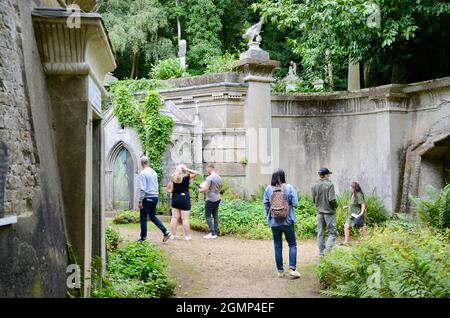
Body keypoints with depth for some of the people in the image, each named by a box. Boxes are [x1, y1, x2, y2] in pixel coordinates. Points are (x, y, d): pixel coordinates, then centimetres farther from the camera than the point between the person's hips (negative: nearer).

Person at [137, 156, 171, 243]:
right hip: (155, 197, 7)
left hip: (147, 198, -7)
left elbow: (142, 189, -17)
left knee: (143, 218, 4)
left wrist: (140, 201, -15)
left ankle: (143, 238, 9)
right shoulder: (154, 172, 11)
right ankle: (165, 232, 3)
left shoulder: (143, 173, -12)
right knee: (153, 217, 16)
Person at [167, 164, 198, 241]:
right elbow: (196, 173, 0)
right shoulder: (187, 177, -9)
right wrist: (187, 169, -4)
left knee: (174, 217, 9)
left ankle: (173, 235, 12)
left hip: (175, 198, 4)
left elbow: (170, 190, 1)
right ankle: (187, 236, 2)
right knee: (185, 218, -2)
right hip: (184, 198, -4)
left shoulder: (173, 178, 1)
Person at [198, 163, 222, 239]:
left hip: (210, 200, -8)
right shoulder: (219, 178, 8)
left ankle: (212, 233, -4)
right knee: (215, 216, 11)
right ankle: (216, 232, 14)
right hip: (217, 199, 8)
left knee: (208, 216, -1)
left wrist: (200, 190, 0)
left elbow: (205, 189, -19)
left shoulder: (209, 178, -17)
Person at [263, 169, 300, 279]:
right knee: (292, 244, 9)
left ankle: (280, 271, 14)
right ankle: (292, 269, -2)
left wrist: (269, 217, 11)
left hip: (274, 222, 2)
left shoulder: (268, 189, -3)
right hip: (288, 221, -2)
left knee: (277, 246, 10)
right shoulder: (289, 188, -9)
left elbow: (266, 205, -1)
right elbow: (295, 203, -11)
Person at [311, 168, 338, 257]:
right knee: (332, 232, 2)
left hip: (319, 212, 5)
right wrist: (335, 205, 1)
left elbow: (313, 200, 7)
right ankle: (327, 249, -12)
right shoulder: (329, 185, -13)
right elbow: (332, 199, -18)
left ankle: (321, 252, 13)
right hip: (329, 212, -5)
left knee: (320, 233, 11)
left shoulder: (315, 186, 3)